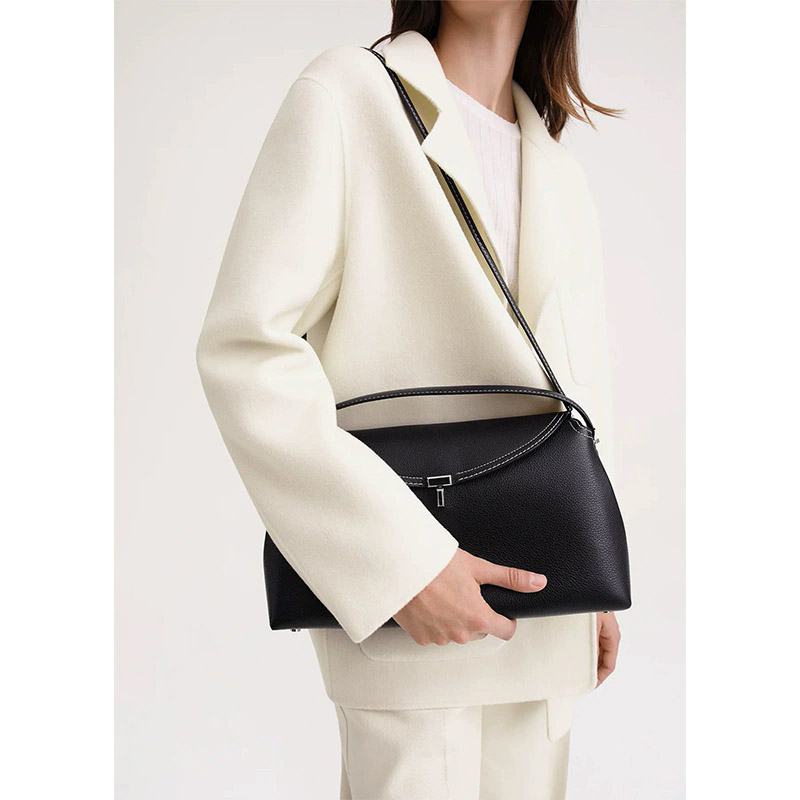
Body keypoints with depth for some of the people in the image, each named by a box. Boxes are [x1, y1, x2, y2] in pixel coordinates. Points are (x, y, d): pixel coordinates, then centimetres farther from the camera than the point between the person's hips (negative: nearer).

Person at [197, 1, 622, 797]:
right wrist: (402, 560, -19)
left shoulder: (561, 173, 15)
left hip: (542, 604, 6)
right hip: (408, 605, -5)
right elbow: (245, 346, -14)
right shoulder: (346, 93, -4)